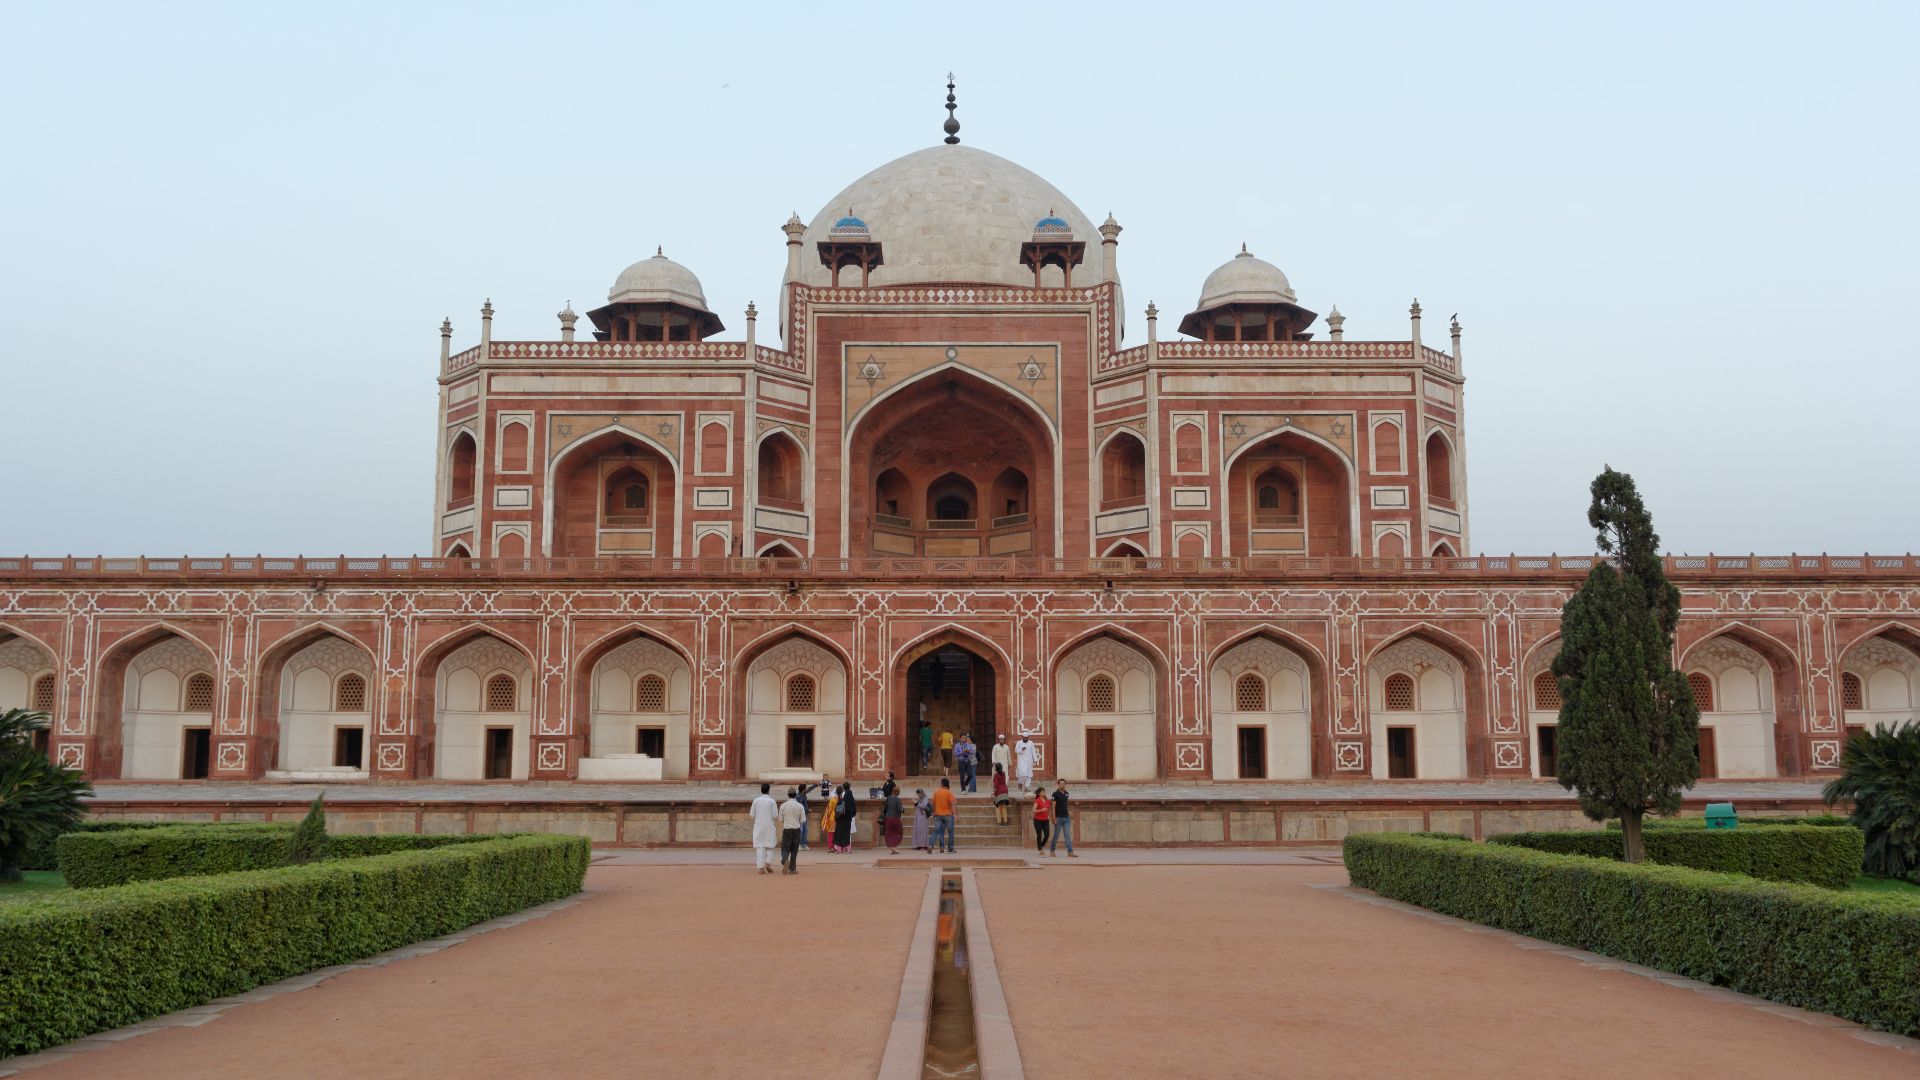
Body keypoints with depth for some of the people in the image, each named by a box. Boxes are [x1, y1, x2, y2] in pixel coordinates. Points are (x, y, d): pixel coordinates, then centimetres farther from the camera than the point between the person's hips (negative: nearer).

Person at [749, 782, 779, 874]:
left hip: (758, 827, 1)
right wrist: (778, 811, 14)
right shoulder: (771, 801, -7)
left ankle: (760, 867, -2)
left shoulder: (756, 801, -2)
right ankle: (768, 863, -2)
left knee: (759, 847, 3)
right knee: (770, 846, 14)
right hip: (769, 827, -1)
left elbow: (752, 815, 0)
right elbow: (775, 815, -7)